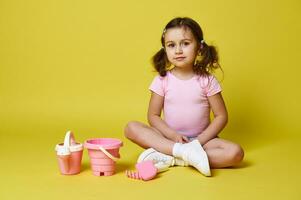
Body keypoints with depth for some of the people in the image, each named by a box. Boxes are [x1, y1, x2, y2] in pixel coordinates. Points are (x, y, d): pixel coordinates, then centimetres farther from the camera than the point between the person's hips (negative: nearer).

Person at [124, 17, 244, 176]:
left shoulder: (206, 80, -5)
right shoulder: (162, 80, -3)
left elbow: (221, 116, -5)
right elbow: (153, 116, -3)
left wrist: (199, 141, -16)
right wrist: (173, 136, -18)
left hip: (201, 139, 0)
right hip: (169, 137, 1)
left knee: (235, 153, -27)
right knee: (131, 128, -22)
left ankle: (169, 158, -27)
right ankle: (185, 152, -32)